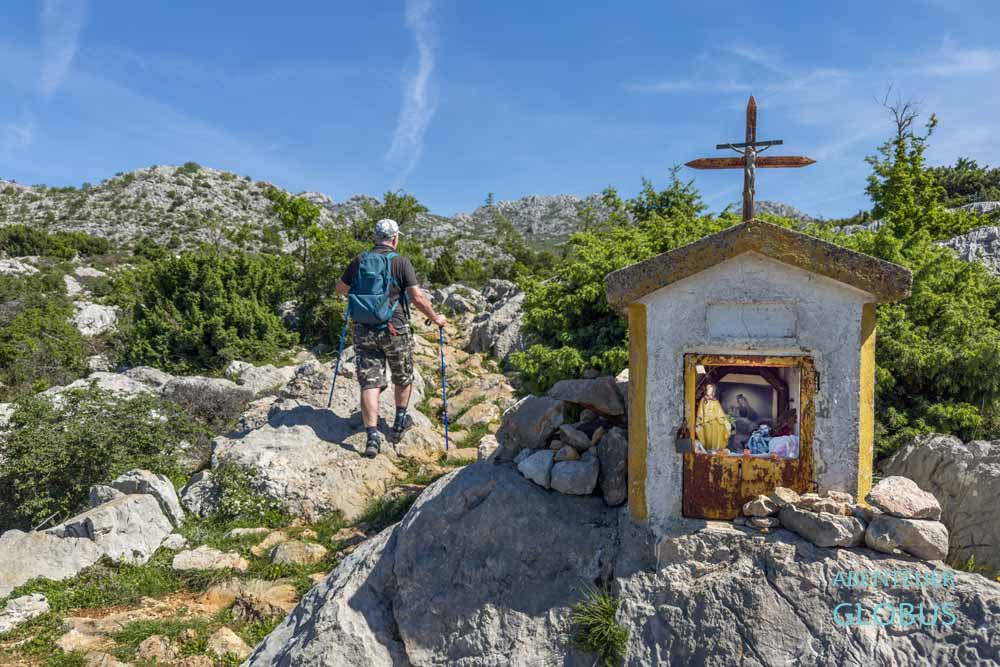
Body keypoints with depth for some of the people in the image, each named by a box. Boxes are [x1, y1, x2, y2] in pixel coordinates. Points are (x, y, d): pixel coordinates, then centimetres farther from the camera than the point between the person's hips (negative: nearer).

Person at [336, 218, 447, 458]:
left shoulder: (359, 261, 3)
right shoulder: (401, 262, -8)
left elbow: (340, 288, 14)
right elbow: (417, 297, -12)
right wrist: (435, 318, 2)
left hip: (364, 330, 3)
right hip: (394, 329, -2)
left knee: (370, 382, 2)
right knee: (403, 378, 19)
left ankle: (372, 436, -6)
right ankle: (400, 423, 34)